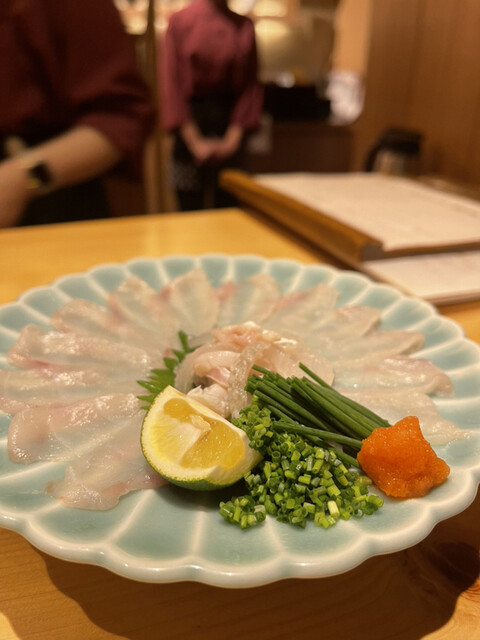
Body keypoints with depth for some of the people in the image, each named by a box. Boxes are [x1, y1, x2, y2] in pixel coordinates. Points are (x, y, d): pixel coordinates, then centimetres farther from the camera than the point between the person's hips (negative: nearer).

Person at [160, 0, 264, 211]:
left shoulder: (245, 26, 8)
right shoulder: (180, 20, 2)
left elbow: (251, 85, 3)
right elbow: (171, 85, -4)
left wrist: (233, 139, -9)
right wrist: (195, 142, -11)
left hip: (231, 123, 2)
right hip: (190, 124, -2)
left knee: (227, 207, 1)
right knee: (189, 206, -3)